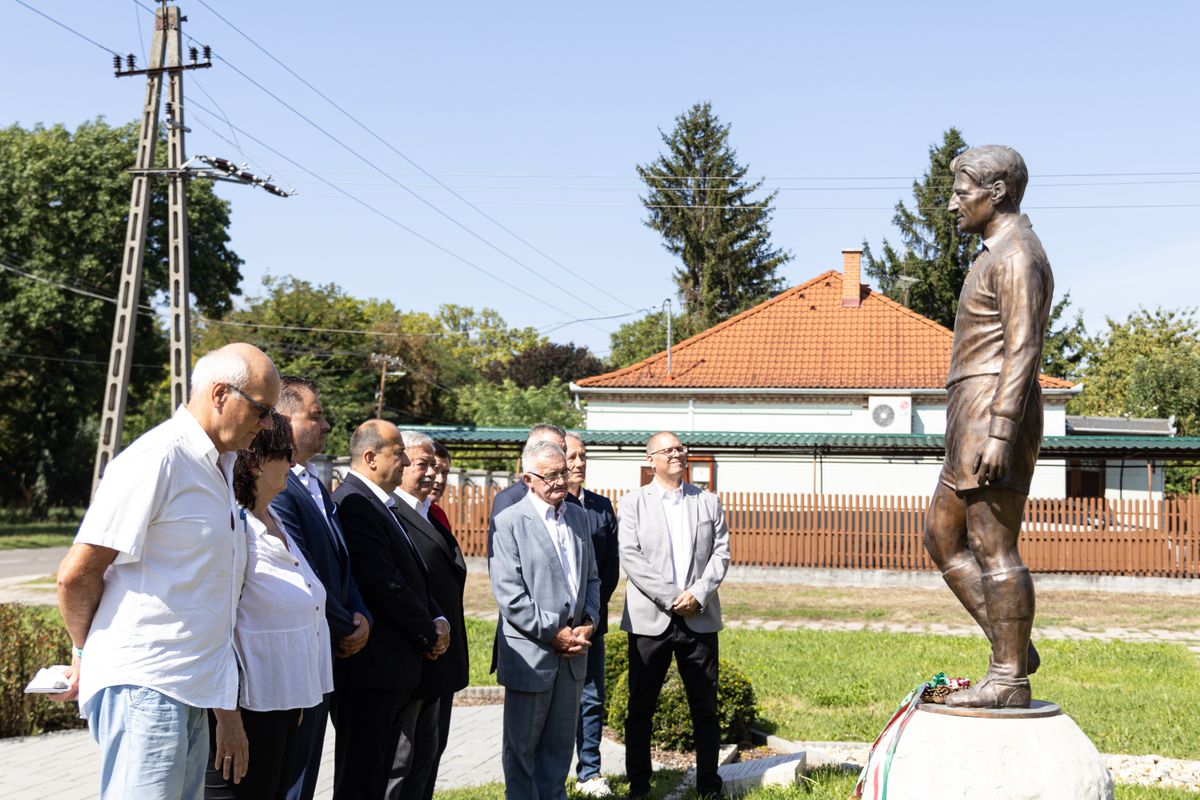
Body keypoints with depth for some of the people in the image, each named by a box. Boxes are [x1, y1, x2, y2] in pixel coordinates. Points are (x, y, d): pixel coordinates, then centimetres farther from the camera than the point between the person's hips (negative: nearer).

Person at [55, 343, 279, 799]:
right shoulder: (157, 458, -13)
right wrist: (86, 651, 4)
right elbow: (76, 574, -14)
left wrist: (228, 714, 20)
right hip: (143, 688, -9)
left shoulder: (220, 466, 17)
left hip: (191, 693, 9)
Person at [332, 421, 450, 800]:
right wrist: (429, 635, -8)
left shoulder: (381, 505, 15)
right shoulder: (354, 505, -17)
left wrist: (438, 619, 1)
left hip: (398, 669, 10)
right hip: (370, 669, -10)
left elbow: (412, 576, 19)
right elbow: (385, 586, -21)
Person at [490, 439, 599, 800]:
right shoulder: (510, 522, -11)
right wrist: (553, 634, -15)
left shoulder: (578, 516, 10)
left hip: (571, 651, 6)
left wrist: (588, 622, -1)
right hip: (530, 654, -6)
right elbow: (509, 595, -15)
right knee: (522, 746, 7)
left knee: (560, 744, 15)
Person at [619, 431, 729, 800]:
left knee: (705, 707, 6)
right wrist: (670, 598, -14)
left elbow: (721, 552, 5)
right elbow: (630, 558, -6)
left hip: (700, 618, 2)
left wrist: (698, 594, -11)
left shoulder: (708, 502, 12)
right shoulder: (632, 504, 3)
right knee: (641, 708, 5)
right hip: (650, 619, -2)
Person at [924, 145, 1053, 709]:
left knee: (993, 549, -8)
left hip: (994, 414, -11)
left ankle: (1009, 680, -1)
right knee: (942, 537, 13)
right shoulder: (997, 254, 22)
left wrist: (1000, 431, -25)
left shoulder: (1016, 254, -10)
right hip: (973, 422, 11)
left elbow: (1024, 349, -19)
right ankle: (1013, 650, 15)